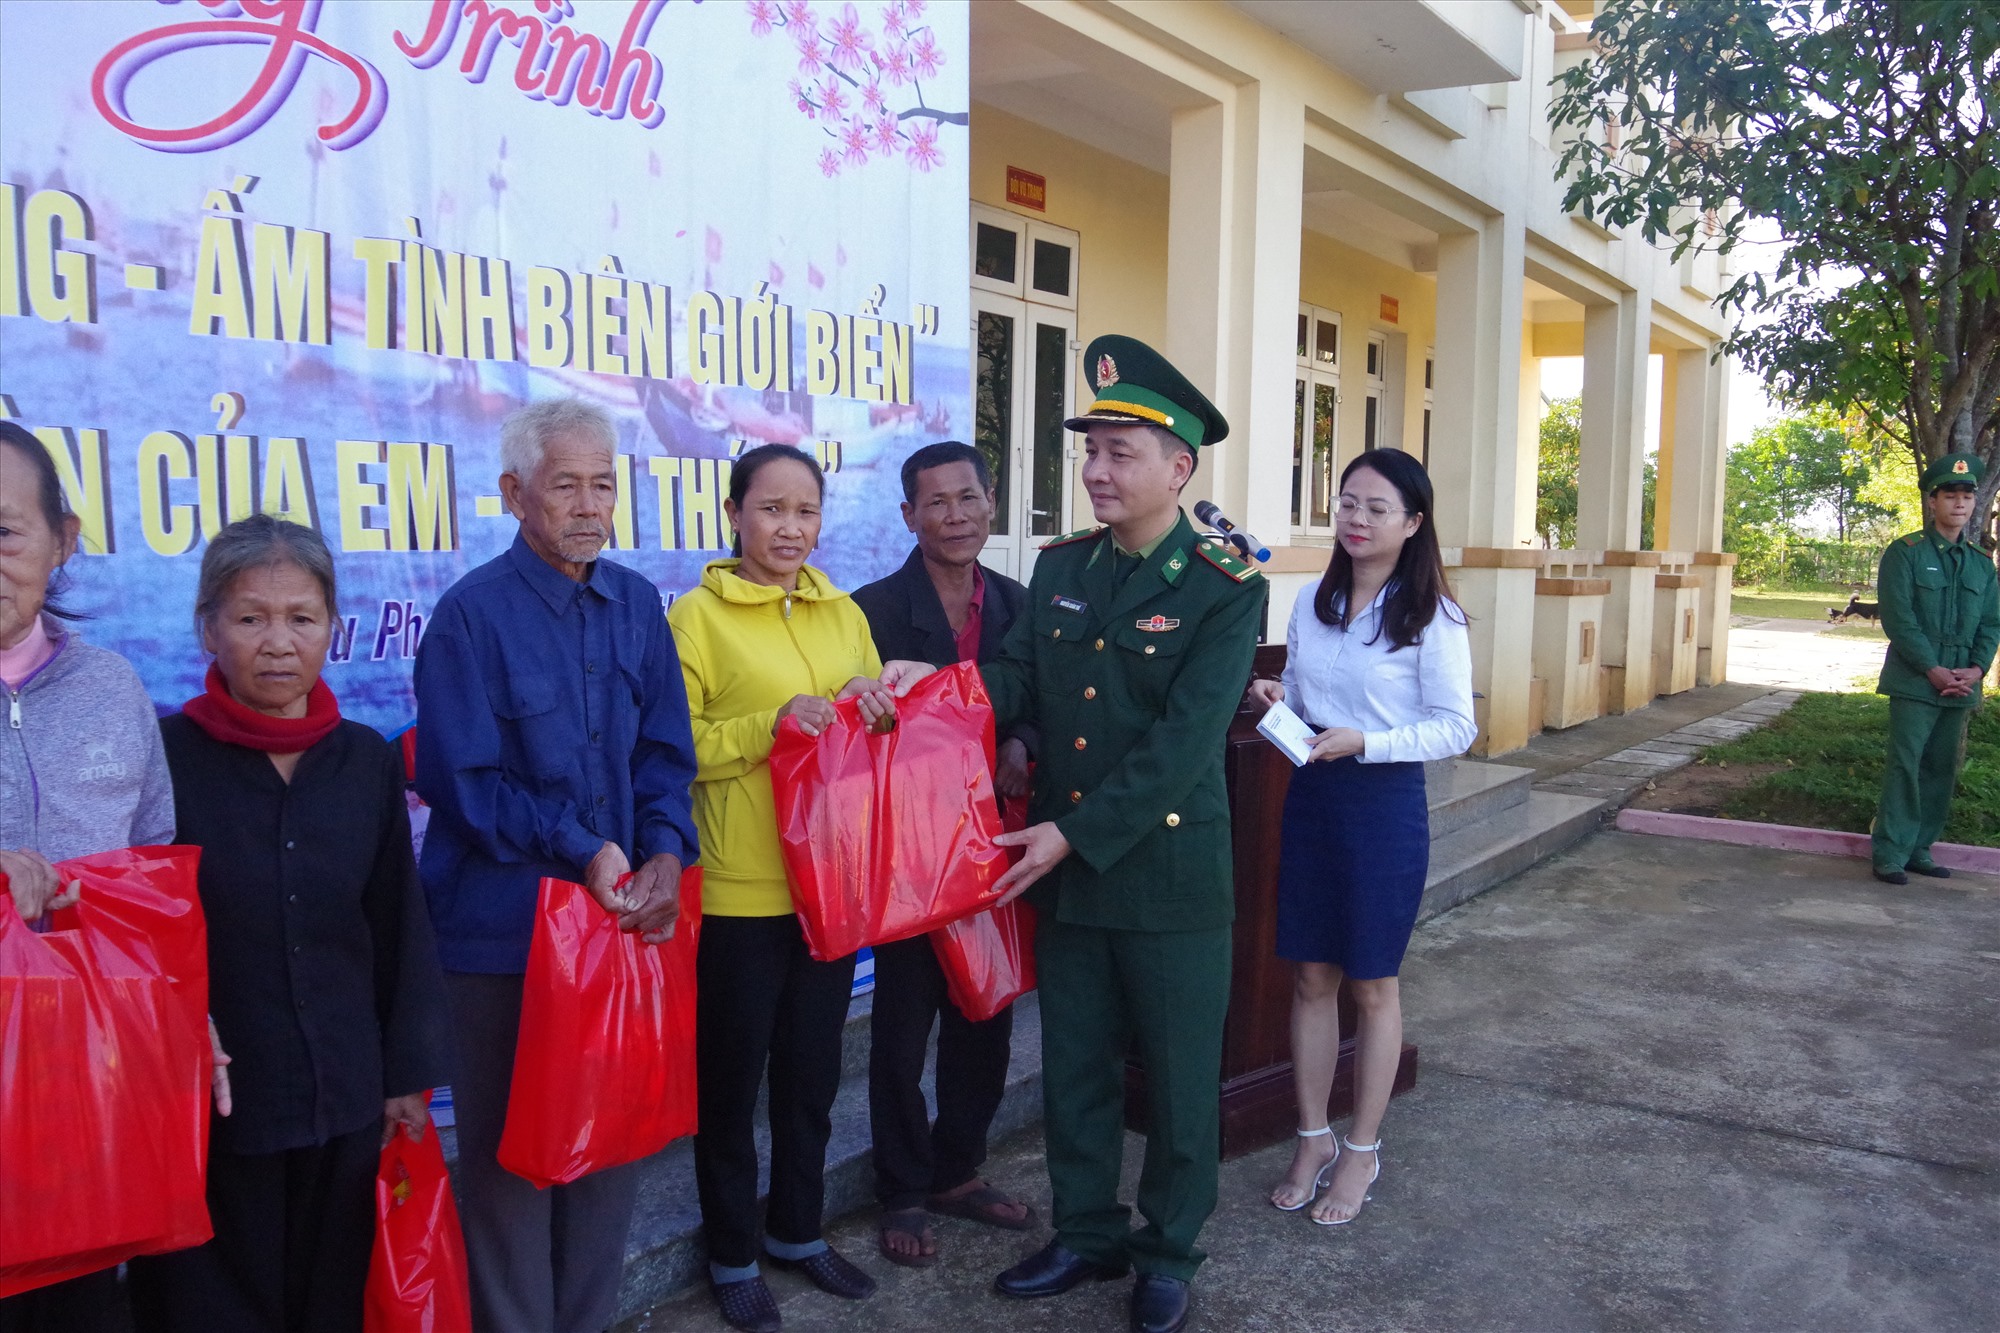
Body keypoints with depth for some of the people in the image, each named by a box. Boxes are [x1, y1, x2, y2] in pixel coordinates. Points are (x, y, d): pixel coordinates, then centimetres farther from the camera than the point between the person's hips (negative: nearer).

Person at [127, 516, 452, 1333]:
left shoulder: (368, 759, 1)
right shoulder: (163, 757, -9)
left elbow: (400, 926, 5)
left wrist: (409, 1073, 6)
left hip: (344, 1104, 3)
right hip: (204, 1110, -3)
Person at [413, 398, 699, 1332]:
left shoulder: (637, 605, 6)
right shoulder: (473, 613, -10)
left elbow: (665, 753, 7)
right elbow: (462, 781, -11)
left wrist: (665, 853, -11)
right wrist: (585, 851, -16)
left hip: (624, 919, 5)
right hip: (505, 930, -5)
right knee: (513, 1152, 7)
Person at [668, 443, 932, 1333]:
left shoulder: (844, 614, 9)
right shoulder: (697, 615, -7)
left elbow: (873, 736, 15)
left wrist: (873, 707, -7)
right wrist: (774, 723, -24)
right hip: (738, 889, -5)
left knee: (812, 1073, 18)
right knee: (731, 1077, 9)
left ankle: (798, 1233, 37)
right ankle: (733, 1257, 28)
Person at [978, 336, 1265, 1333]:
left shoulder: (1225, 592, -13)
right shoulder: (1060, 566, 5)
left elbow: (1181, 744, -19)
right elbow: (1014, 681, 2)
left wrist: (1075, 832, -22)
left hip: (1169, 872, -5)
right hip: (1065, 868, 5)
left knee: (1179, 1073, 12)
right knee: (1073, 1063, 17)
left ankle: (1168, 1253, 32)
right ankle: (1085, 1236, 37)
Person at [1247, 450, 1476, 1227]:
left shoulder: (1432, 618, -10)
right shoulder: (1313, 602, 6)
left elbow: (1456, 726, -10)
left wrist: (1364, 742, -22)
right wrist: (1276, 701, -7)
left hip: (1386, 803, -5)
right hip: (1310, 796, 5)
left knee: (1371, 986, 8)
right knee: (1310, 977, 11)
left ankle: (1362, 1150, 24)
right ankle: (1313, 1138, 26)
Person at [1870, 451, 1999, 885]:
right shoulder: (1905, 553, -2)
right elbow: (1898, 618, -9)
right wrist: (1933, 669, -15)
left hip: (1961, 685, 5)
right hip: (1914, 682, -5)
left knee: (1943, 768, 8)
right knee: (1904, 764, -8)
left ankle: (1918, 849, 17)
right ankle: (1889, 854, -3)